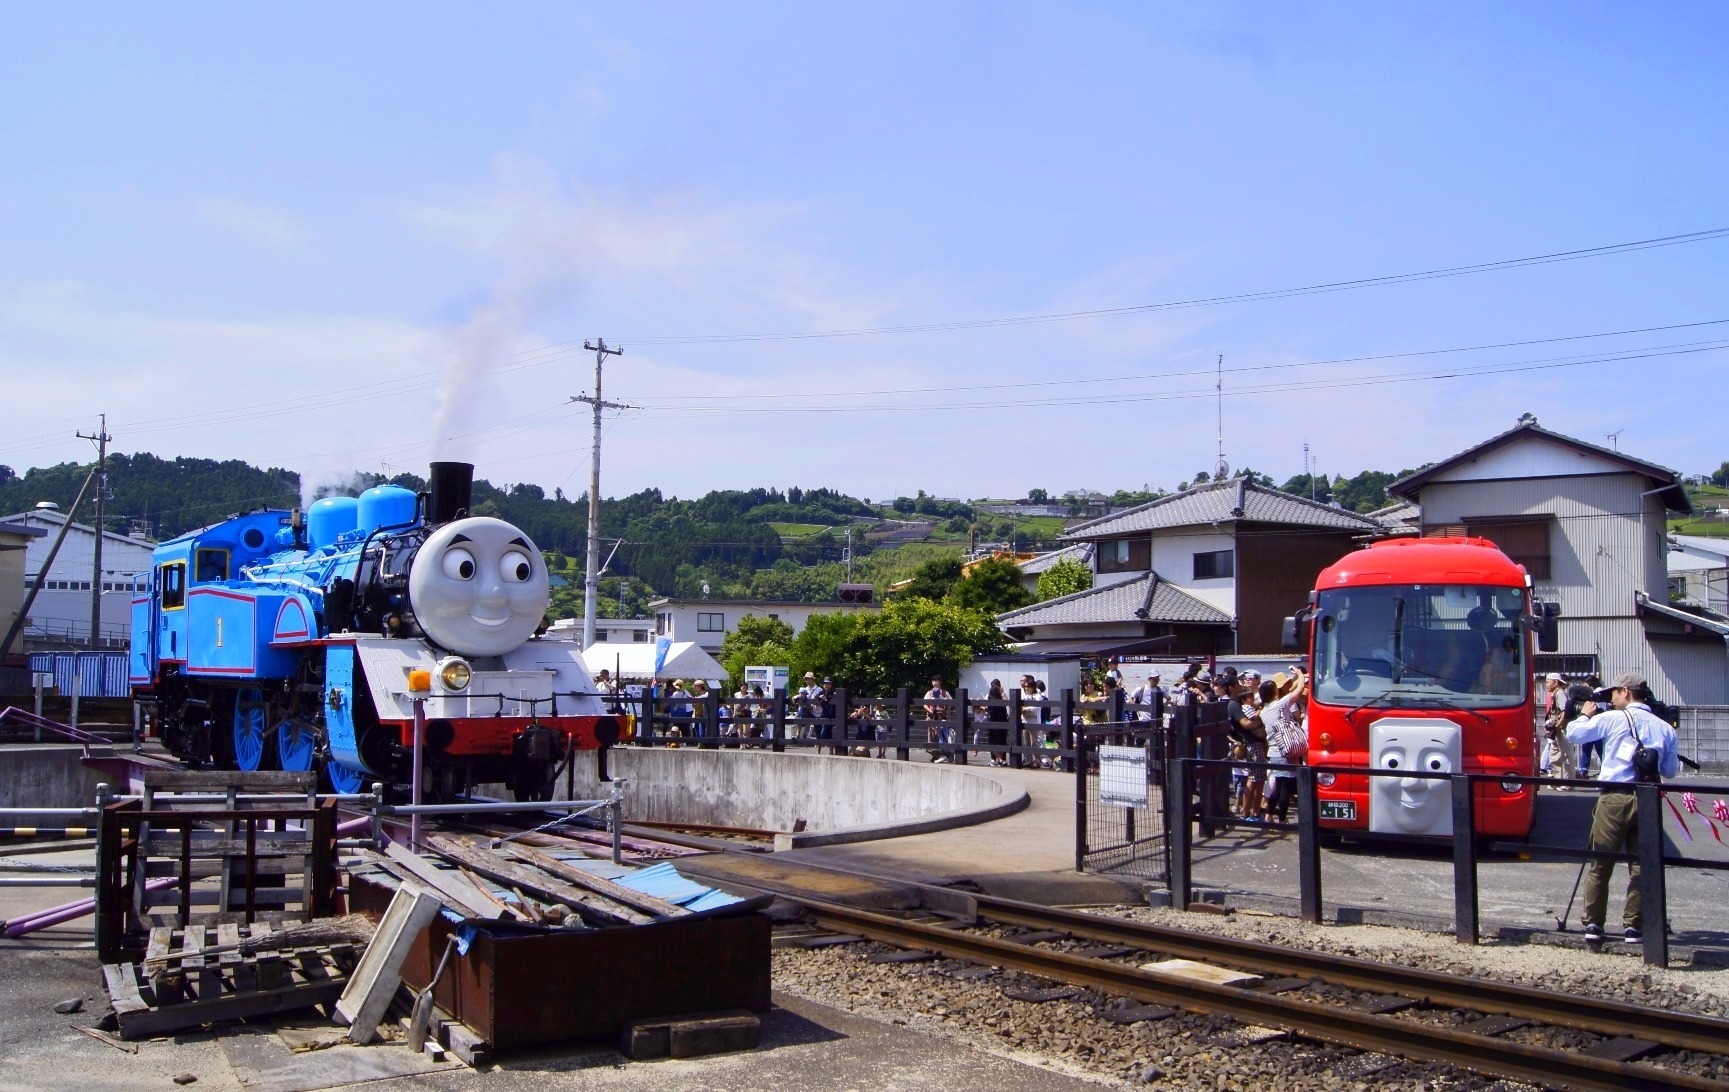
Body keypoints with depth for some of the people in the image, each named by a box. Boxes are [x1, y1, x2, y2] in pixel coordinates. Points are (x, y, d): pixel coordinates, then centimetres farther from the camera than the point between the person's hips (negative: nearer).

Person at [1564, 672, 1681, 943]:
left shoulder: (1613, 719, 0)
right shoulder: (1665, 728, 10)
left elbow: (1574, 735, 2)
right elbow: (1671, 771, 15)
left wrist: (1585, 714, 19)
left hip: (1614, 798, -3)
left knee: (1599, 864, 6)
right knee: (1640, 865, 8)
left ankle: (1593, 924, 7)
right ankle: (1634, 926, 5)